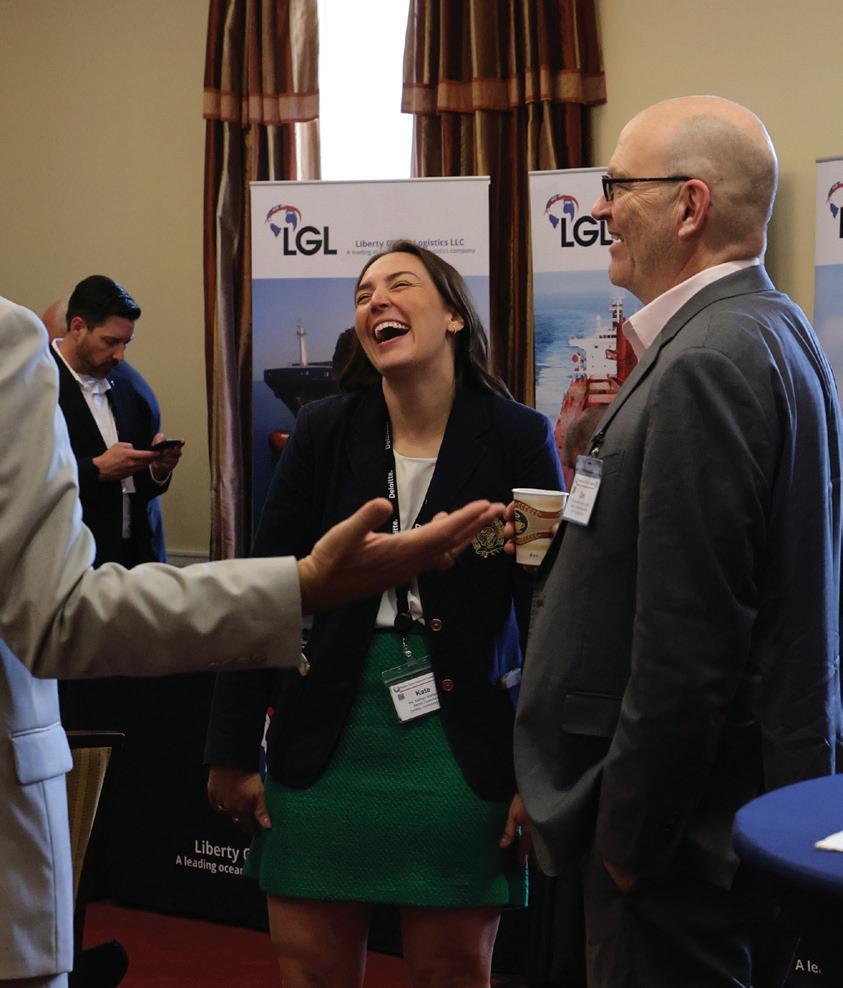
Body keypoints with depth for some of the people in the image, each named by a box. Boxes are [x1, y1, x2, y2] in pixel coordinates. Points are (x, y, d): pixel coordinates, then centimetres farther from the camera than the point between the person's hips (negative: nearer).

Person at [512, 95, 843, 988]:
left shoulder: (709, 364, -21)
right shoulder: (769, 329, 11)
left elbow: (687, 643, -24)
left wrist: (628, 837, -16)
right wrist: (576, 534, 8)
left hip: (692, 819, -10)